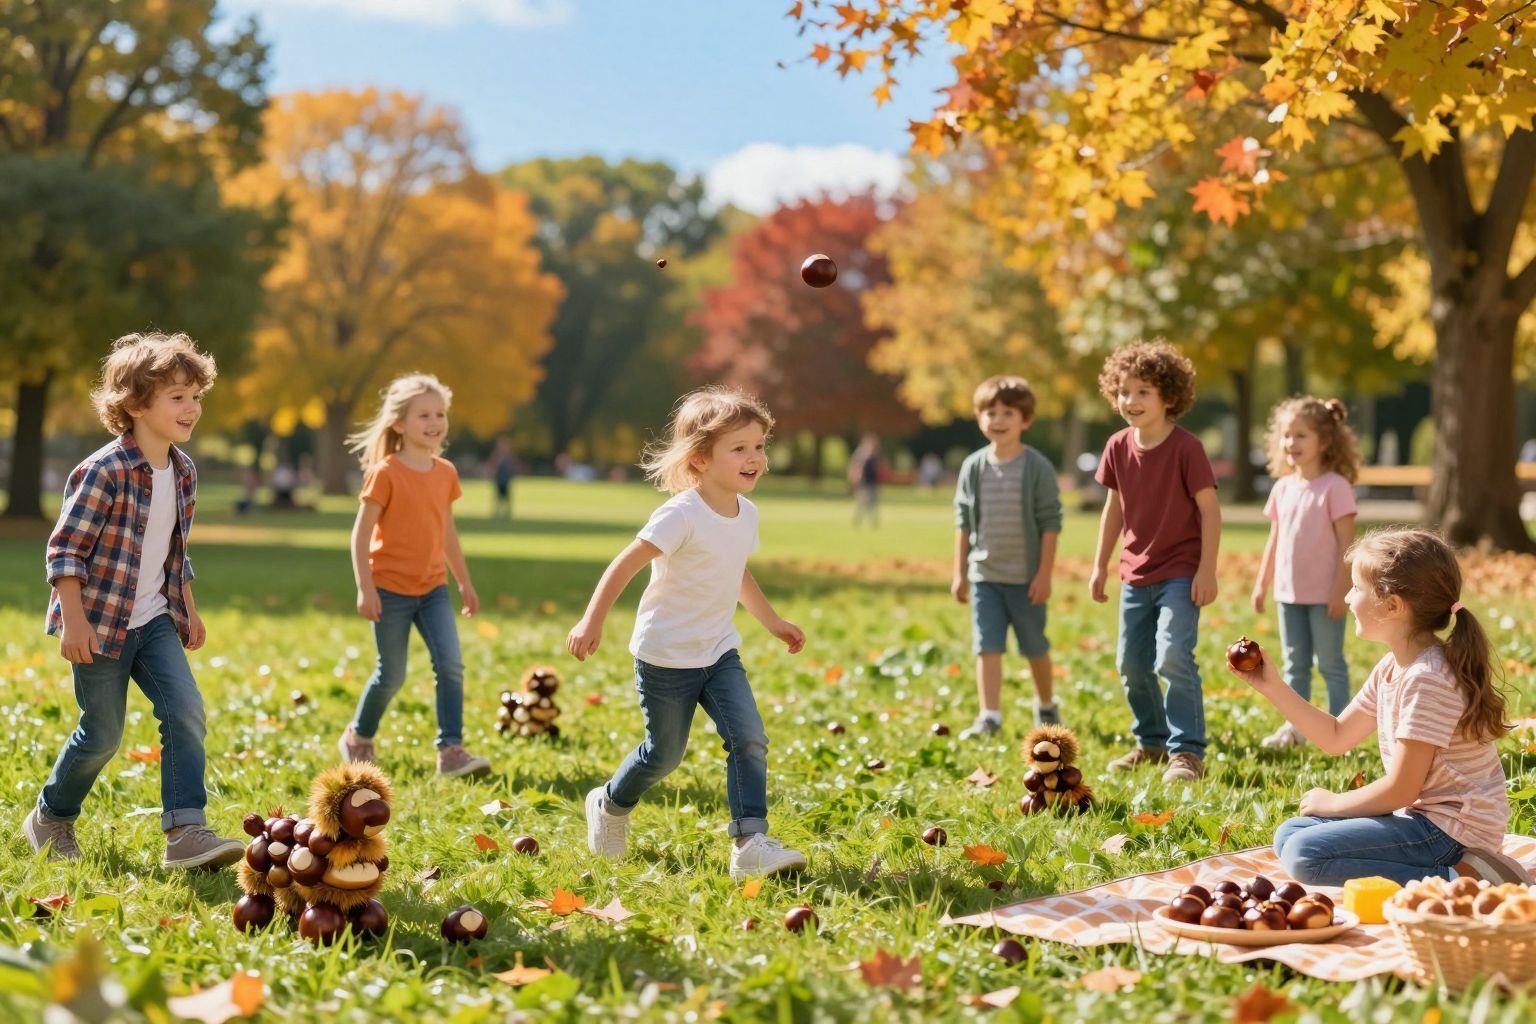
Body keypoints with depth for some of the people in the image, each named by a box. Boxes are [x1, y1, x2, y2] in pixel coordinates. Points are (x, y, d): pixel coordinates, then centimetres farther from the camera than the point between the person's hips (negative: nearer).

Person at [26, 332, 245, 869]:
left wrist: (188, 609, 18)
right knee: (102, 735, 2)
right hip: (101, 622, -6)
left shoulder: (183, 471, 4)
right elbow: (66, 548, -16)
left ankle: (186, 831, -11)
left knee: (187, 712, -11)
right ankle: (50, 818, 28)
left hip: (154, 620, 6)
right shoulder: (105, 472, -19)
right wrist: (73, 619, -20)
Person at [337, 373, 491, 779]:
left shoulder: (446, 473, 5)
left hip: (432, 587, 5)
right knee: (392, 676, 4)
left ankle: (450, 751, -9)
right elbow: (361, 532, -12)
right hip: (391, 590, -5)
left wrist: (464, 581, 18)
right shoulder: (385, 474, -12)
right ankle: (358, 738, 29)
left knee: (450, 665, -11)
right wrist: (365, 588, -18)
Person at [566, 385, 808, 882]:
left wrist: (773, 621, 27)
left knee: (750, 738, -11)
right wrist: (592, 621, -29)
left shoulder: (746, 513, 2)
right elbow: (626, 564, -23)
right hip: (666, 656, -6)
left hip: (719, 651, 6)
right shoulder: (681, 516, -23)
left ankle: (750, 842, -12)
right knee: (664, 754, 8)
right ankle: (609, 806, 37)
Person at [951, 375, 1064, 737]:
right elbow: (963, 522, 7)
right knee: (987, 646, -6)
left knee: (1035, 647, 11)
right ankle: (988, 717, -7)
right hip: (984, 575, 2)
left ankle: (1046, 706, 33)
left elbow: (1050, 523, -7)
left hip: (1026, 577, -2)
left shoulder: (1038, 468, -8)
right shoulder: (973, 467, 1)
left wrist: (1045, 573, -11)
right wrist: (959, 573, 6)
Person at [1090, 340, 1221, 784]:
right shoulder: (1118, 448, 1)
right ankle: (1151, 742, 30)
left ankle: (1187, 751, -10)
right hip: (1136, 574, 6)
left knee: (1173, 659, -18)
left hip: (1180, 574, -6)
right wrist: (1100, 565, 13)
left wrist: (1207, 570, -16)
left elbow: (1210, 508, -13)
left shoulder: (1186, 447, -15)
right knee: (1132, 664, 12)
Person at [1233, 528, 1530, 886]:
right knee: (1288, 835, 11)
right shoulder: (1390, 669, 10)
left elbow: (1400, 789, -20)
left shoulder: (1427, 679, -21)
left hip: (1450, 830, -10)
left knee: (1303, 855, -22)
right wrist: (1273, 688, 12)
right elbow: (1336, 738, 19)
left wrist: (1333, 803, -4)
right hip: (1419, 815, 10)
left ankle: (1457, 878, -19)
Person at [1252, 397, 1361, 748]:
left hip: (1325, 596, -6)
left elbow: (1347, 544, -13)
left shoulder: (1335, 487, -11)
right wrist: (1262, 583, 12)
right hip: (1289, 592, 6)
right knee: (1294, 664, 12)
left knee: (1331, 664, 3)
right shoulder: (1283, 488, 8)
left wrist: (1341, 590, -16)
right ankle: (1294, 725, 19)